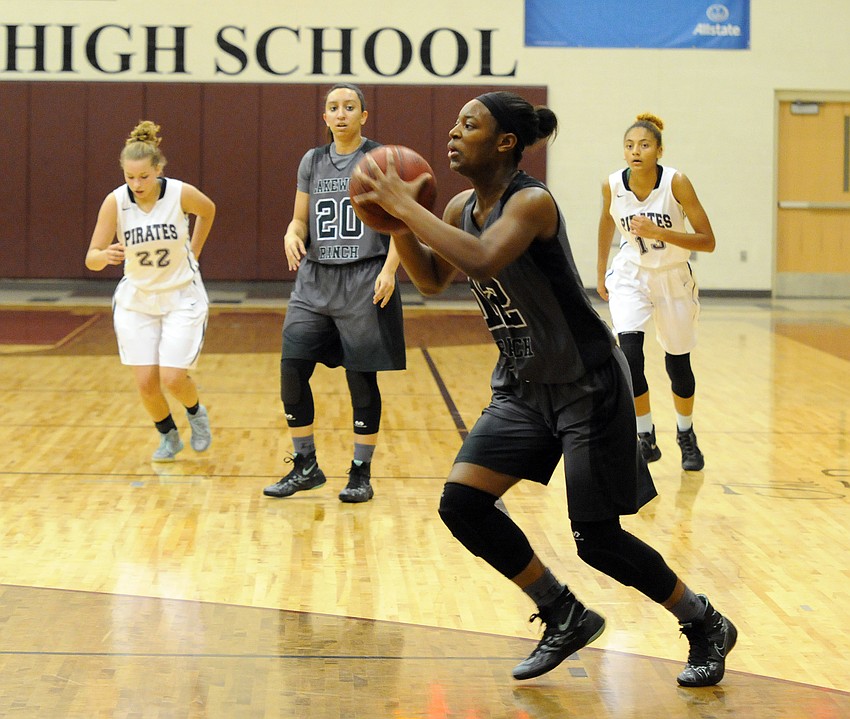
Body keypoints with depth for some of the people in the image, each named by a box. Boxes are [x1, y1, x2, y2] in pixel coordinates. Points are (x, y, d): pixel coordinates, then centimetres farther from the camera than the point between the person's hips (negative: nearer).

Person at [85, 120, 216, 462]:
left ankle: (196, 412, 23)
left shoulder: (182, 194, -18)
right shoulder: (115, 201, -17)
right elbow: (92, 258, -17)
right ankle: (168, 436, 26)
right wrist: (106, 255, -39)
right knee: (146, 383, -3)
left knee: (172, 378, -12)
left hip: (182, 296, -2)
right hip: (137, 299, 2)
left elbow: (208, 211, 6)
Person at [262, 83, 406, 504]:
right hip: (315, 281, 4)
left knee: (362, 379, 0)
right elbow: (300, 219, 15)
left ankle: (361, 473, 13)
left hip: (364, 283, -4)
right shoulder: (312, 161, 11)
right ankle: (305, 467, 13)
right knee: (292, 371, -2)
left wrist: (389, 270, -17)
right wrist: (291, 236, -8)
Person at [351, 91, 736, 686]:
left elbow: (482, 260, -41)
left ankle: (708, 627, 18)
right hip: (523, 386, 8)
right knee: (462, 503, -4)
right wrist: (397, 224, -1)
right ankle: (566, 618, 13)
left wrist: (407, 206, -33)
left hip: (587, 386, -8)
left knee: (598, 539, -5)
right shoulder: (462, 207, 2)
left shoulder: (532, 202, -22)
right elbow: (432, 280, 16)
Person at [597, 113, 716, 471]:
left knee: (678, 365, 11)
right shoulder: (613, 185, -14)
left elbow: (708, 242, -21)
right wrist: (601, 273, 17)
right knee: (629, 354, -21)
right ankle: (645, 438, -5)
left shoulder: (677, 183, -22)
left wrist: (658, 232, -33)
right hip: (630, 277, 1)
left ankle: (686, 434, 38)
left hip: (674, 280, -1)